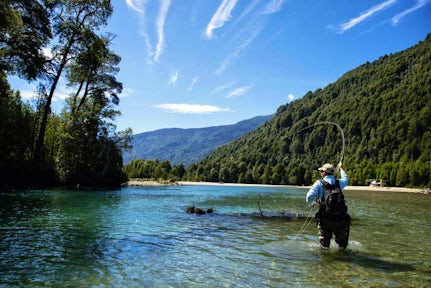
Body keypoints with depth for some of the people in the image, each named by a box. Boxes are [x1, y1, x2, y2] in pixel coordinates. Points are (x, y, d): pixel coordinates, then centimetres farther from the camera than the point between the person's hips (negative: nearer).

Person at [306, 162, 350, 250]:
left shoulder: (319, 183, -7)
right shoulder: (339, 183, 5)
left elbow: (310, 196, -18)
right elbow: (346, 179, 30)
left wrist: (311, 204, 4)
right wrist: (341, 168, 46)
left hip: (325, 219, -2)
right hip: (341, 219, 3)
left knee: (324, 245, 14)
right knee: (342, 244, 21)